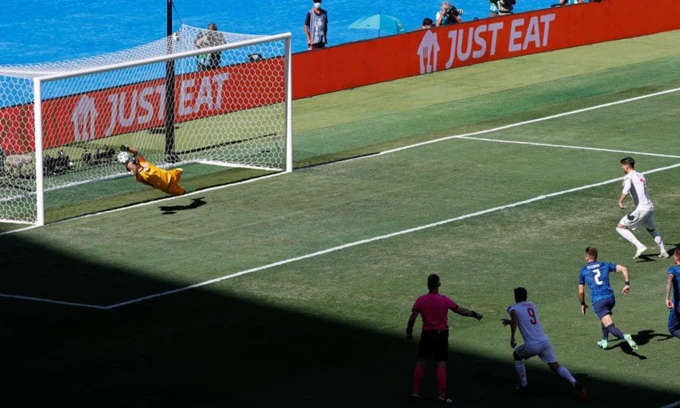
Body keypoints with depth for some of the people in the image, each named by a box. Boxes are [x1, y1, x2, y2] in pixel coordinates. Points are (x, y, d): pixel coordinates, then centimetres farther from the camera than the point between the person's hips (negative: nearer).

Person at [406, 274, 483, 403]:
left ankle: (415, 392, 16)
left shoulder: (421, 300, -7)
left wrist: (409, 333, 1)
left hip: (427, 334, 1)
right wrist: (474, 314, 12)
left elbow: (412, 318, -10)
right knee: (441, 365, 1)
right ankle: (442, 396, -1)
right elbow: (460, 310, -3)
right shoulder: (445, 300, -9)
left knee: (421, 363, 13)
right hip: (441, 334, -1)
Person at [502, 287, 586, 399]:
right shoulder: (532, 305, 22)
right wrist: (510, 321, 46)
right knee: (556, 366, 3)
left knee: (516, 355, 26)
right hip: (545, 342, 4)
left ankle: (523, 384, 25)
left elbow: (515, 319, -21)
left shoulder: (513, 308, 3)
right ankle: (575, 384, -22)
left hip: (532, 346, -4)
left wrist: (512, 337, -20)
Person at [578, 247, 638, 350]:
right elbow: (624, 269, 3)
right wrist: (627, 284, 6)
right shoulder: (605, 265, 13)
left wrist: (582, 304, 25)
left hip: (597, 301, -4)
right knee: (605, 317, 35)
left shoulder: (583, 271, 7)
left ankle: (625, 337, -39)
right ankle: (604, 341, 39)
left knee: (610, 326, -11)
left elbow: (581, 292, 8)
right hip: (610, 298, 4)